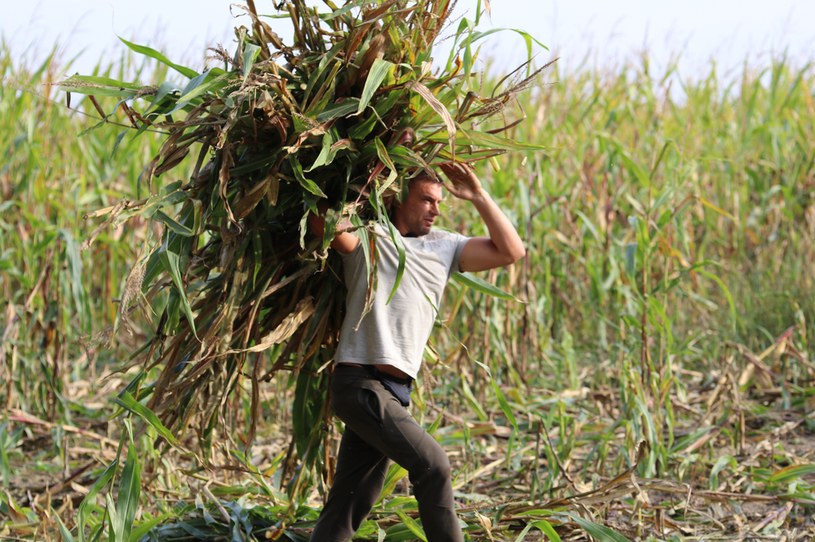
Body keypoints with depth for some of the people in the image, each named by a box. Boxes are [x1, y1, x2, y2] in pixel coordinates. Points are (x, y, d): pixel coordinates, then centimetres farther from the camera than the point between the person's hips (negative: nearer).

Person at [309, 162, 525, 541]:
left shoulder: (444, 247, 15)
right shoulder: (368, 239, -2)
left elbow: (511, 251, 7)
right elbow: (325, 223, -24)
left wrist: (479, 197, 1)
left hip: (395, 391, 7)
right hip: (360, 383, -7)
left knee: (351, 505, 7)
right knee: (432, 464, -16)